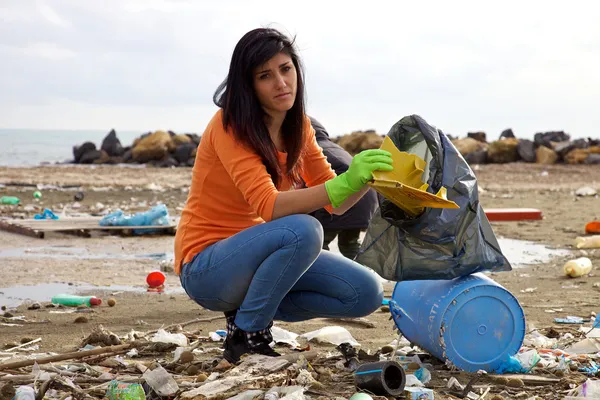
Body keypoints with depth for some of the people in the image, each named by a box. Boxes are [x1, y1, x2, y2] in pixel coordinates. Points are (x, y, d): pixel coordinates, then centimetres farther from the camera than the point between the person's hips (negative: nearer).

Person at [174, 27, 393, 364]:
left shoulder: (298, 127, 3)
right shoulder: (230, 127, -19)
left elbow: (336, 204, 1)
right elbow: (269, 206, -32)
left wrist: (368, 176, -19)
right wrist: (346, 183, -42)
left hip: (257, 255, 7)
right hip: (206, 267, -7)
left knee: (367, 294, -6)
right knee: (303, 230, -34)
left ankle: (253, 310, 5)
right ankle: (246, 336, -16)